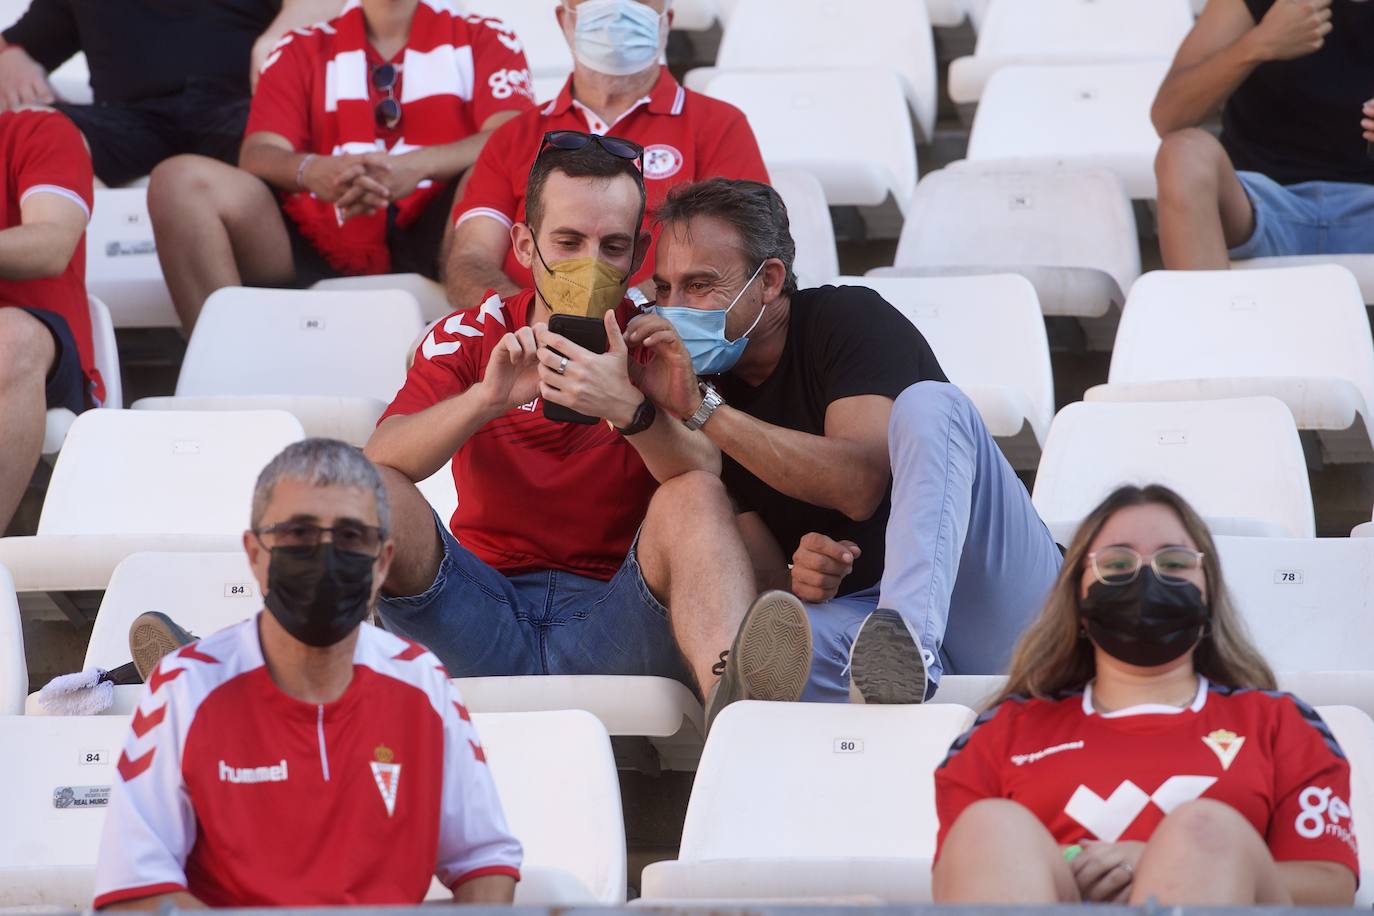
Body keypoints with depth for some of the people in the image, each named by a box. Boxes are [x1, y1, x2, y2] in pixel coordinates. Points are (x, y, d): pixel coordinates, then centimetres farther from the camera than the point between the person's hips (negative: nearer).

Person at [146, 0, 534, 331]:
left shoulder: (483, 40, 14)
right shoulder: (301, 50, 19)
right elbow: (258, 155, 3)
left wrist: (417, 166, -27)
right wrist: (310, 171, -23)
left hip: (428, 253, -2)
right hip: (319, 255, 2)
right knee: (180, 180, -17)